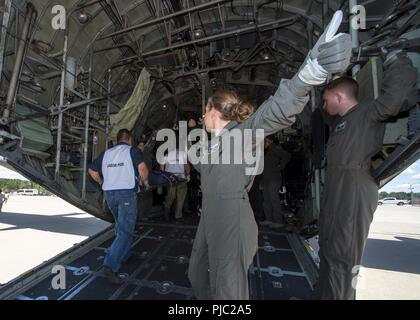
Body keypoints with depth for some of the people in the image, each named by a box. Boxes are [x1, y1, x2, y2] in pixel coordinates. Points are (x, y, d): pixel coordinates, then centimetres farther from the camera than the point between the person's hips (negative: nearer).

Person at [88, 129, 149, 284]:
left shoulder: (106, 153, 13)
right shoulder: (133, 151, -2)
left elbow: (92, 171, 17)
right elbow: (142, 168, -17)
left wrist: (103, 182, 28)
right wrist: (144, 181, 0)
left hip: (109, 193, 6)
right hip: (127, 193, -6)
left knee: (121, 225, 24)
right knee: (125, 231, -4)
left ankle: (123, 255, 36)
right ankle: (111, 265, -14)